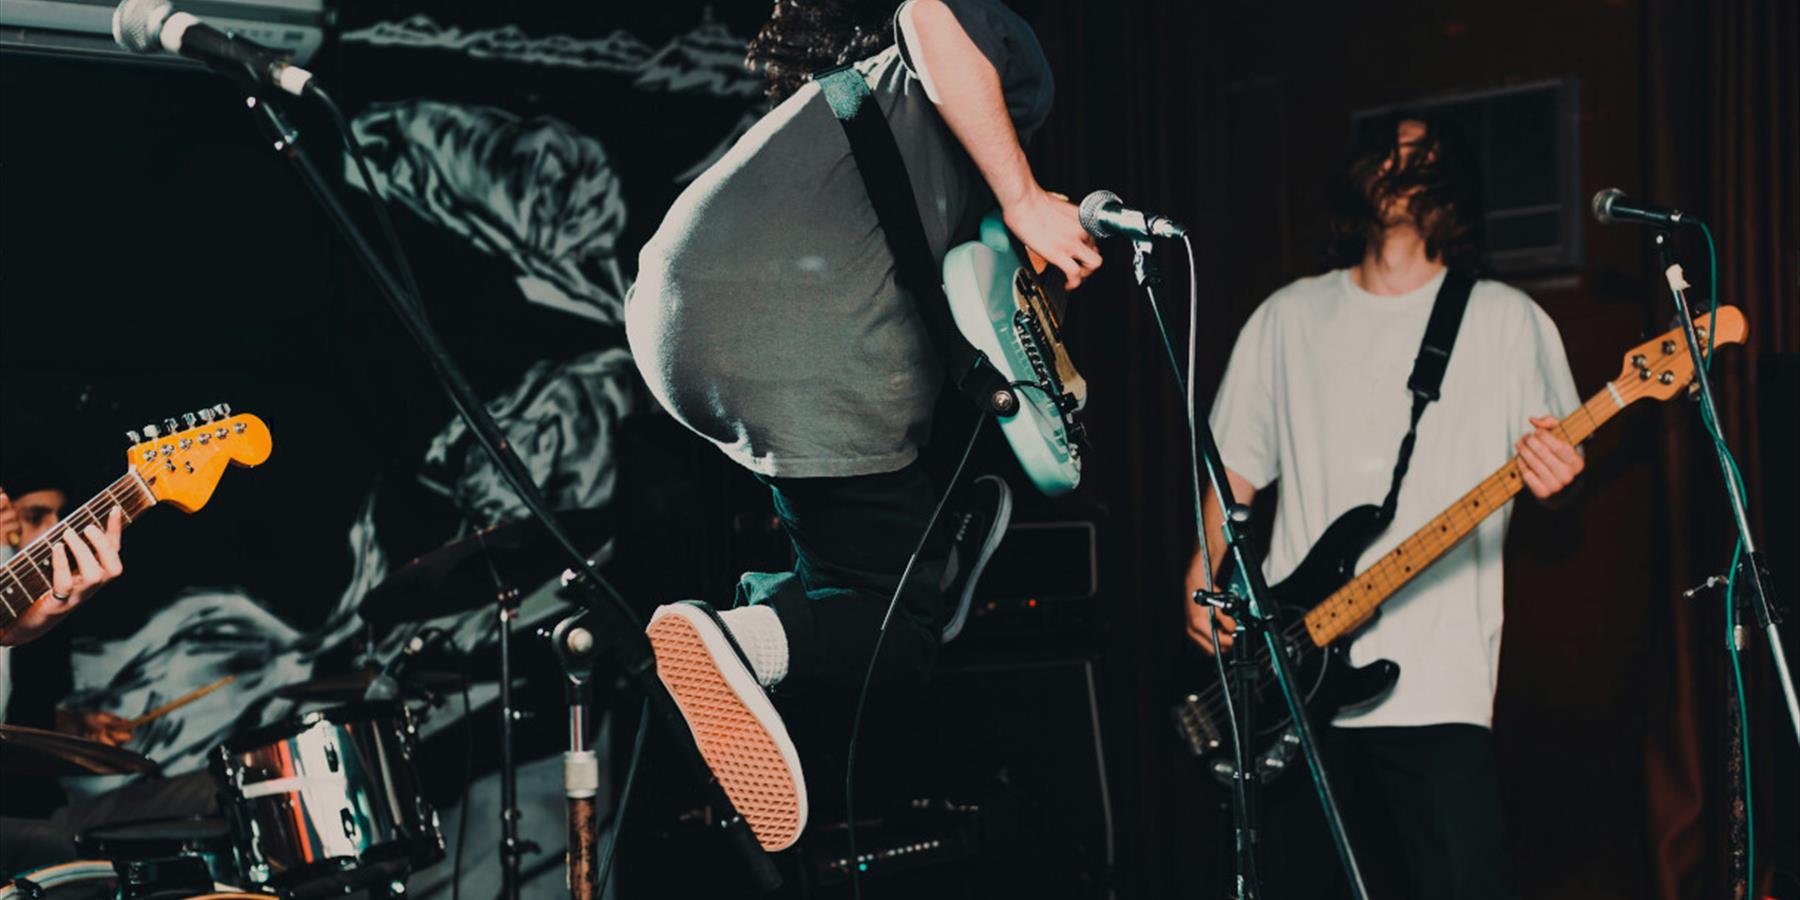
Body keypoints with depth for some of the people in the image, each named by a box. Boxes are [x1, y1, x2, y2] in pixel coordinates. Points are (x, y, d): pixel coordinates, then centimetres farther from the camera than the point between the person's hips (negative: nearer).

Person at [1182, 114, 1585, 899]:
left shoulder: (1506, 320, 7)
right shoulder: (1290, 317, 14)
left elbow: (1554, 456, 5)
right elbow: (1237, 466, 16)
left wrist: (1551, 475, -19)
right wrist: (1203, 579, 3)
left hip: (1439, 682, -3)